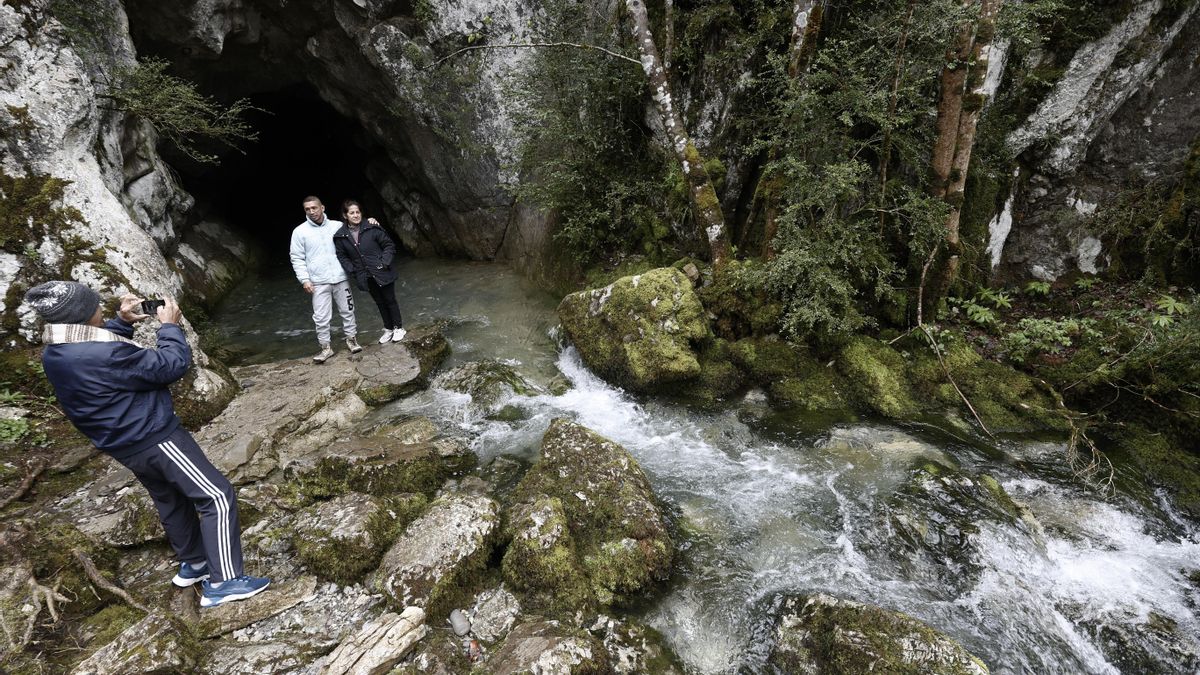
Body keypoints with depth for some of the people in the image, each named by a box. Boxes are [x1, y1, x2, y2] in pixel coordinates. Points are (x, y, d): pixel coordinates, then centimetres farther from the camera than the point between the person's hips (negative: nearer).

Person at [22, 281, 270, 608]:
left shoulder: (54, 353, 0)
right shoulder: (104, 354, -30)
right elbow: (172, 365, -21)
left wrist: (122, 322, 9)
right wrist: (170, 326, -8)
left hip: (125, 444, 10)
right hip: (156, 438, -10)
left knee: (172, 501, 25)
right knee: (217, 497, -7)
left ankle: (193, 565, 41)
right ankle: (223, 582, -5)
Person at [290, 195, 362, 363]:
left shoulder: (337, 226, 2)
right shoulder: (300, 231, -1)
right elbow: (297, 258, 1)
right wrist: (304, 279, -7)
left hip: (340, 278, 1)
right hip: (318, 282, -1)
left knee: (347, 311, 10)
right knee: (321, 317, 1)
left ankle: (351, 339, 26)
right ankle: (325, 347, 13)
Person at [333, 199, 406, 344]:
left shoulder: (372, 227, -11)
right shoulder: (340, 236, -3)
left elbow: (389, 245, -6)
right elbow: (342, 256, 7)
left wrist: (385, 262, -14)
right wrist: (352, 271, -4)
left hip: (382, 273, -3)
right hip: (365, 277, 3)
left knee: (390, 300, 9)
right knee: (380, 303, 16)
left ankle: (399, 328, 25)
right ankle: (388, 329, 31)